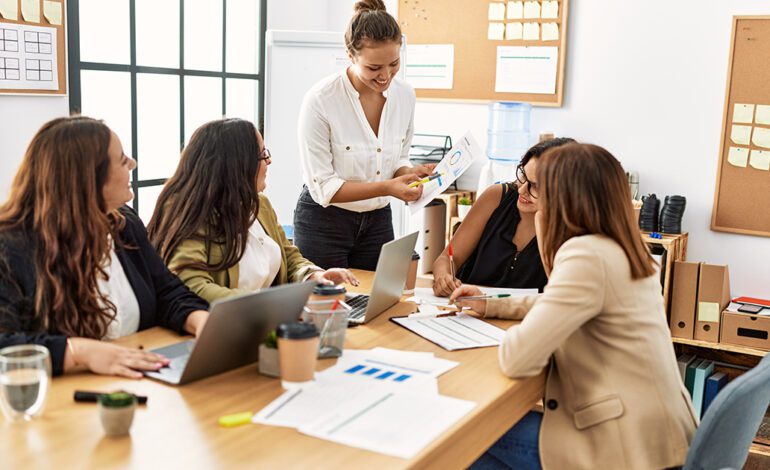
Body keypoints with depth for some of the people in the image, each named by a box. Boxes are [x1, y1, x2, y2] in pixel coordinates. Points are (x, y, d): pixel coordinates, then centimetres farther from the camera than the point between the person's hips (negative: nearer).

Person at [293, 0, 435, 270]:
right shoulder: (320, 100, -20)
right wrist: (386, 188, -27)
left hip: (378, 221, 5)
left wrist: (411, 173, -13)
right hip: (324, 221, -4)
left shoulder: (405, 95, -5)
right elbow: (322, 187, -18)